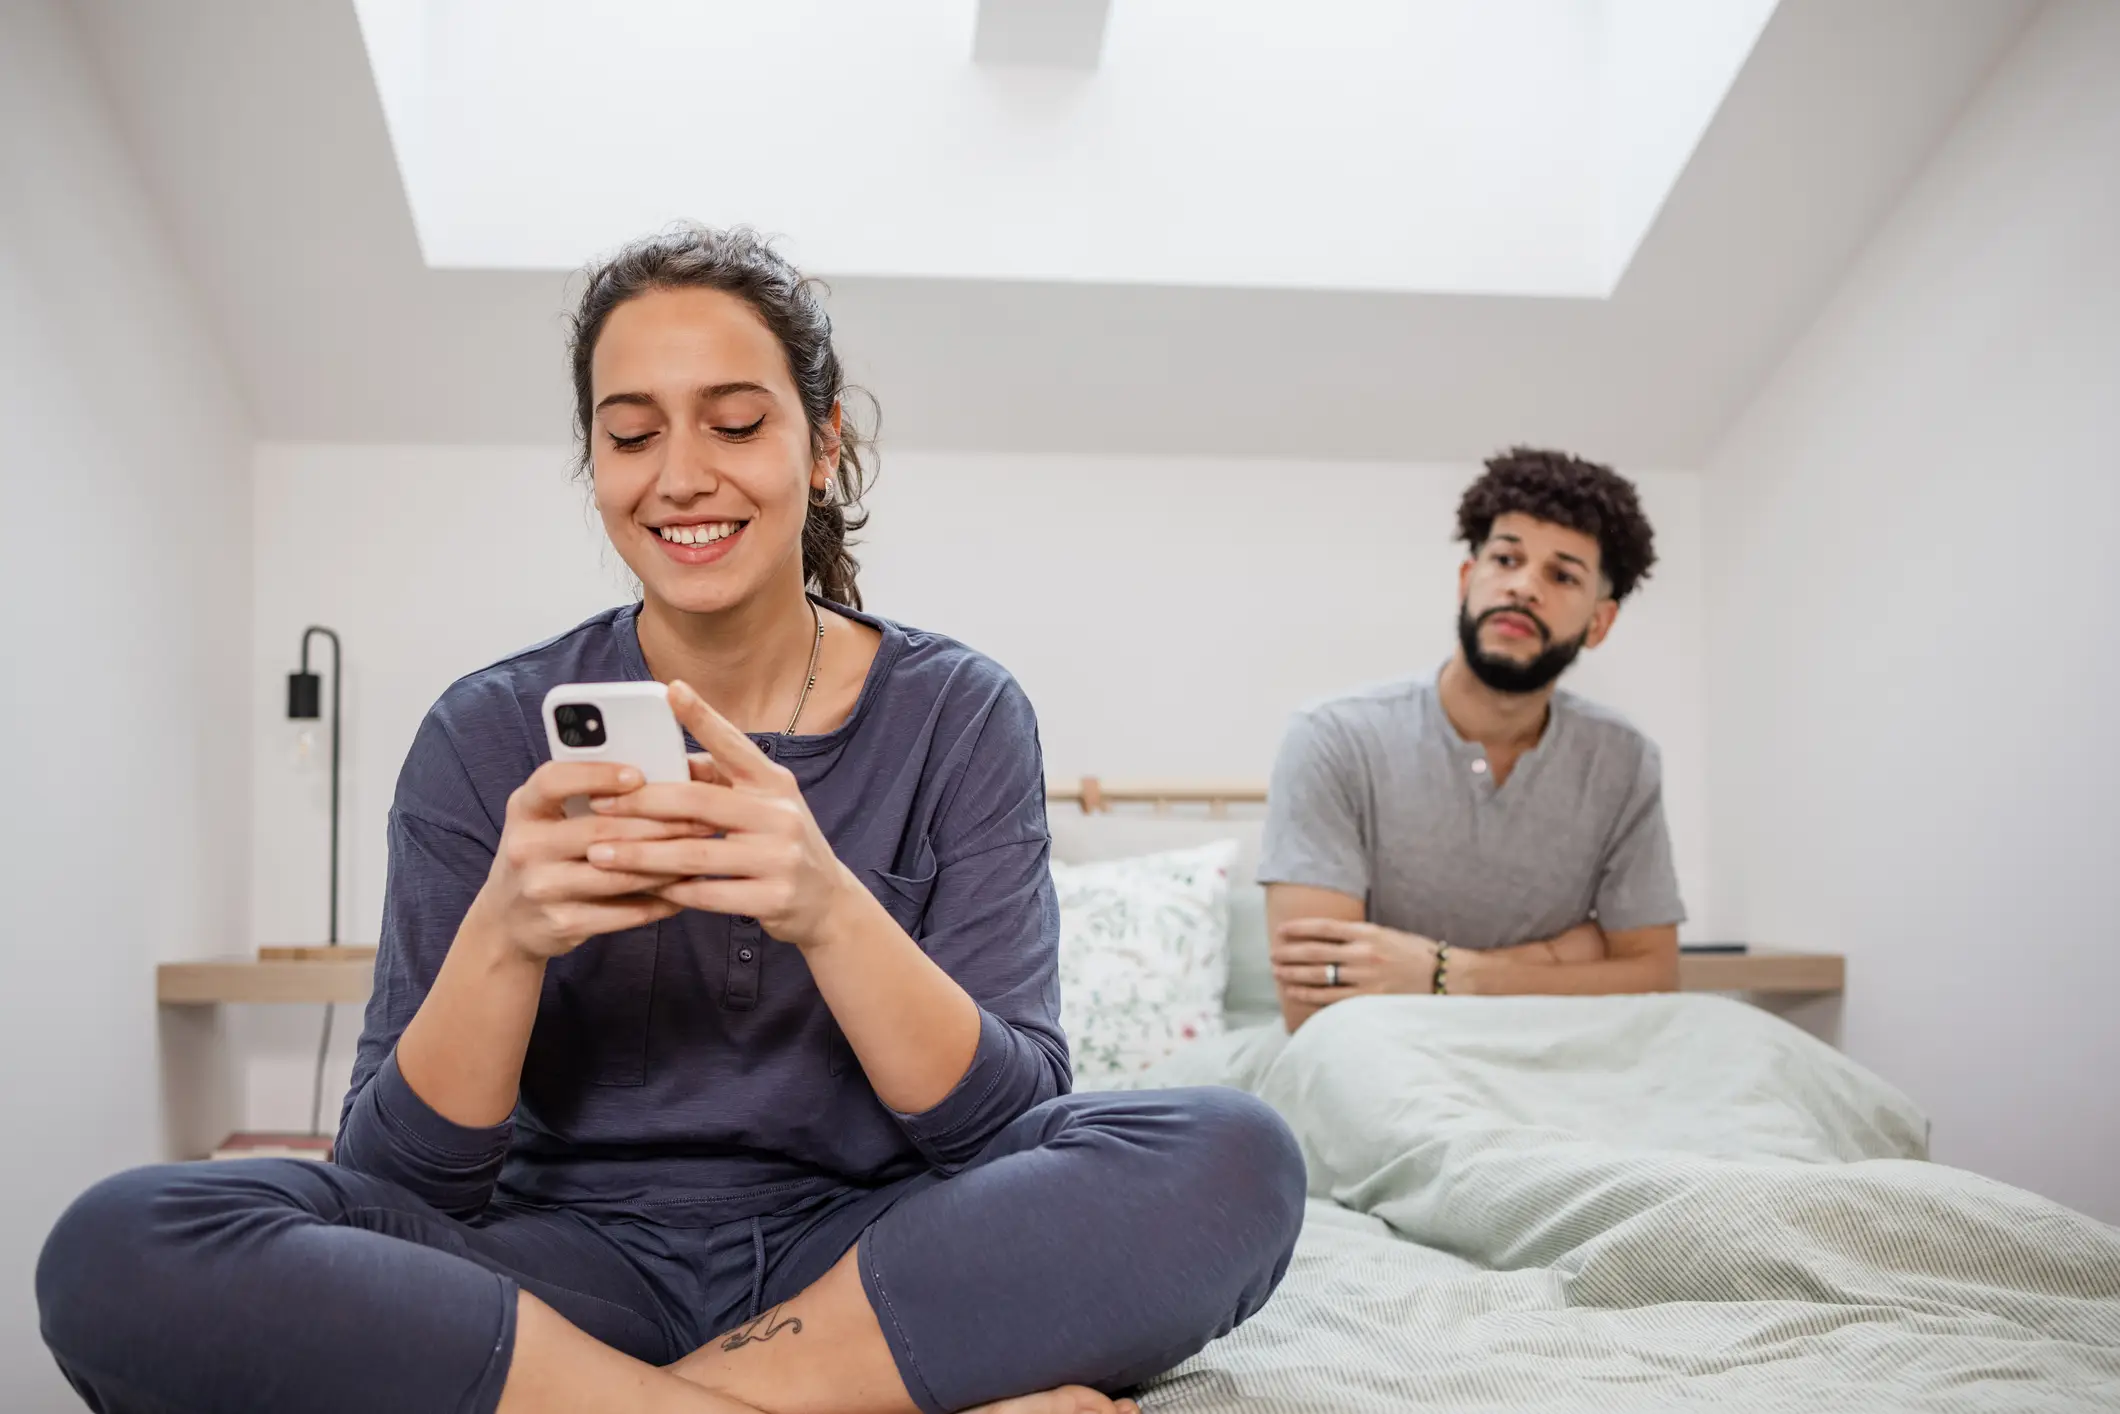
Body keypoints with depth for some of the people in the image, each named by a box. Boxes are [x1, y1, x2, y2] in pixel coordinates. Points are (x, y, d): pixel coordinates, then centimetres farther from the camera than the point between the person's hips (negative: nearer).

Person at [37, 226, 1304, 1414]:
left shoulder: (960, 716, -1)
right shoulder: (491, 735, 0)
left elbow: (1009, 1119, -10)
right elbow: (409, 1175, -4)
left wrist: (828, 909, -28)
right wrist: (502, 934, -23)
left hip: (870, 1260, -1)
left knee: (1237, 1155, -27)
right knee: (120, 1249, -25)